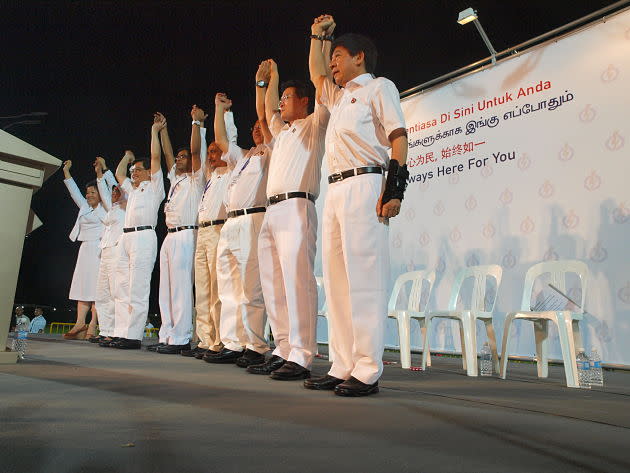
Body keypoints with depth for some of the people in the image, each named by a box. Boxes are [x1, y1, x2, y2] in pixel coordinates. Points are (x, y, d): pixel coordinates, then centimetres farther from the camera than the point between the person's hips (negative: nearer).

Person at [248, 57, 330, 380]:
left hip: (295, 208, -9)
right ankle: (283, 351, 8)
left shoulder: (314, 124, 10)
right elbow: (268, 110, 46)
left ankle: (301, 358, -16)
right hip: (271, 210, 9)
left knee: (297, 281, -16)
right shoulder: (282, 132, 30)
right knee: (273, 284, 4)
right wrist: (272, 77, 49)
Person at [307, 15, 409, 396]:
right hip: (335, 190, 8)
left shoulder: (379, 87, 9)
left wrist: (394, 188, -16)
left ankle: (367, 372, -9)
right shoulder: (338, 97, 30)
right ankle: (343, 368, 6)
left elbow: (398, 137, -4)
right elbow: (316, 76, 49)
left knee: (364, 278, -13)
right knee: (336, 279, 2)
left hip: (364, 185, -8)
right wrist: (318, 36, 42)